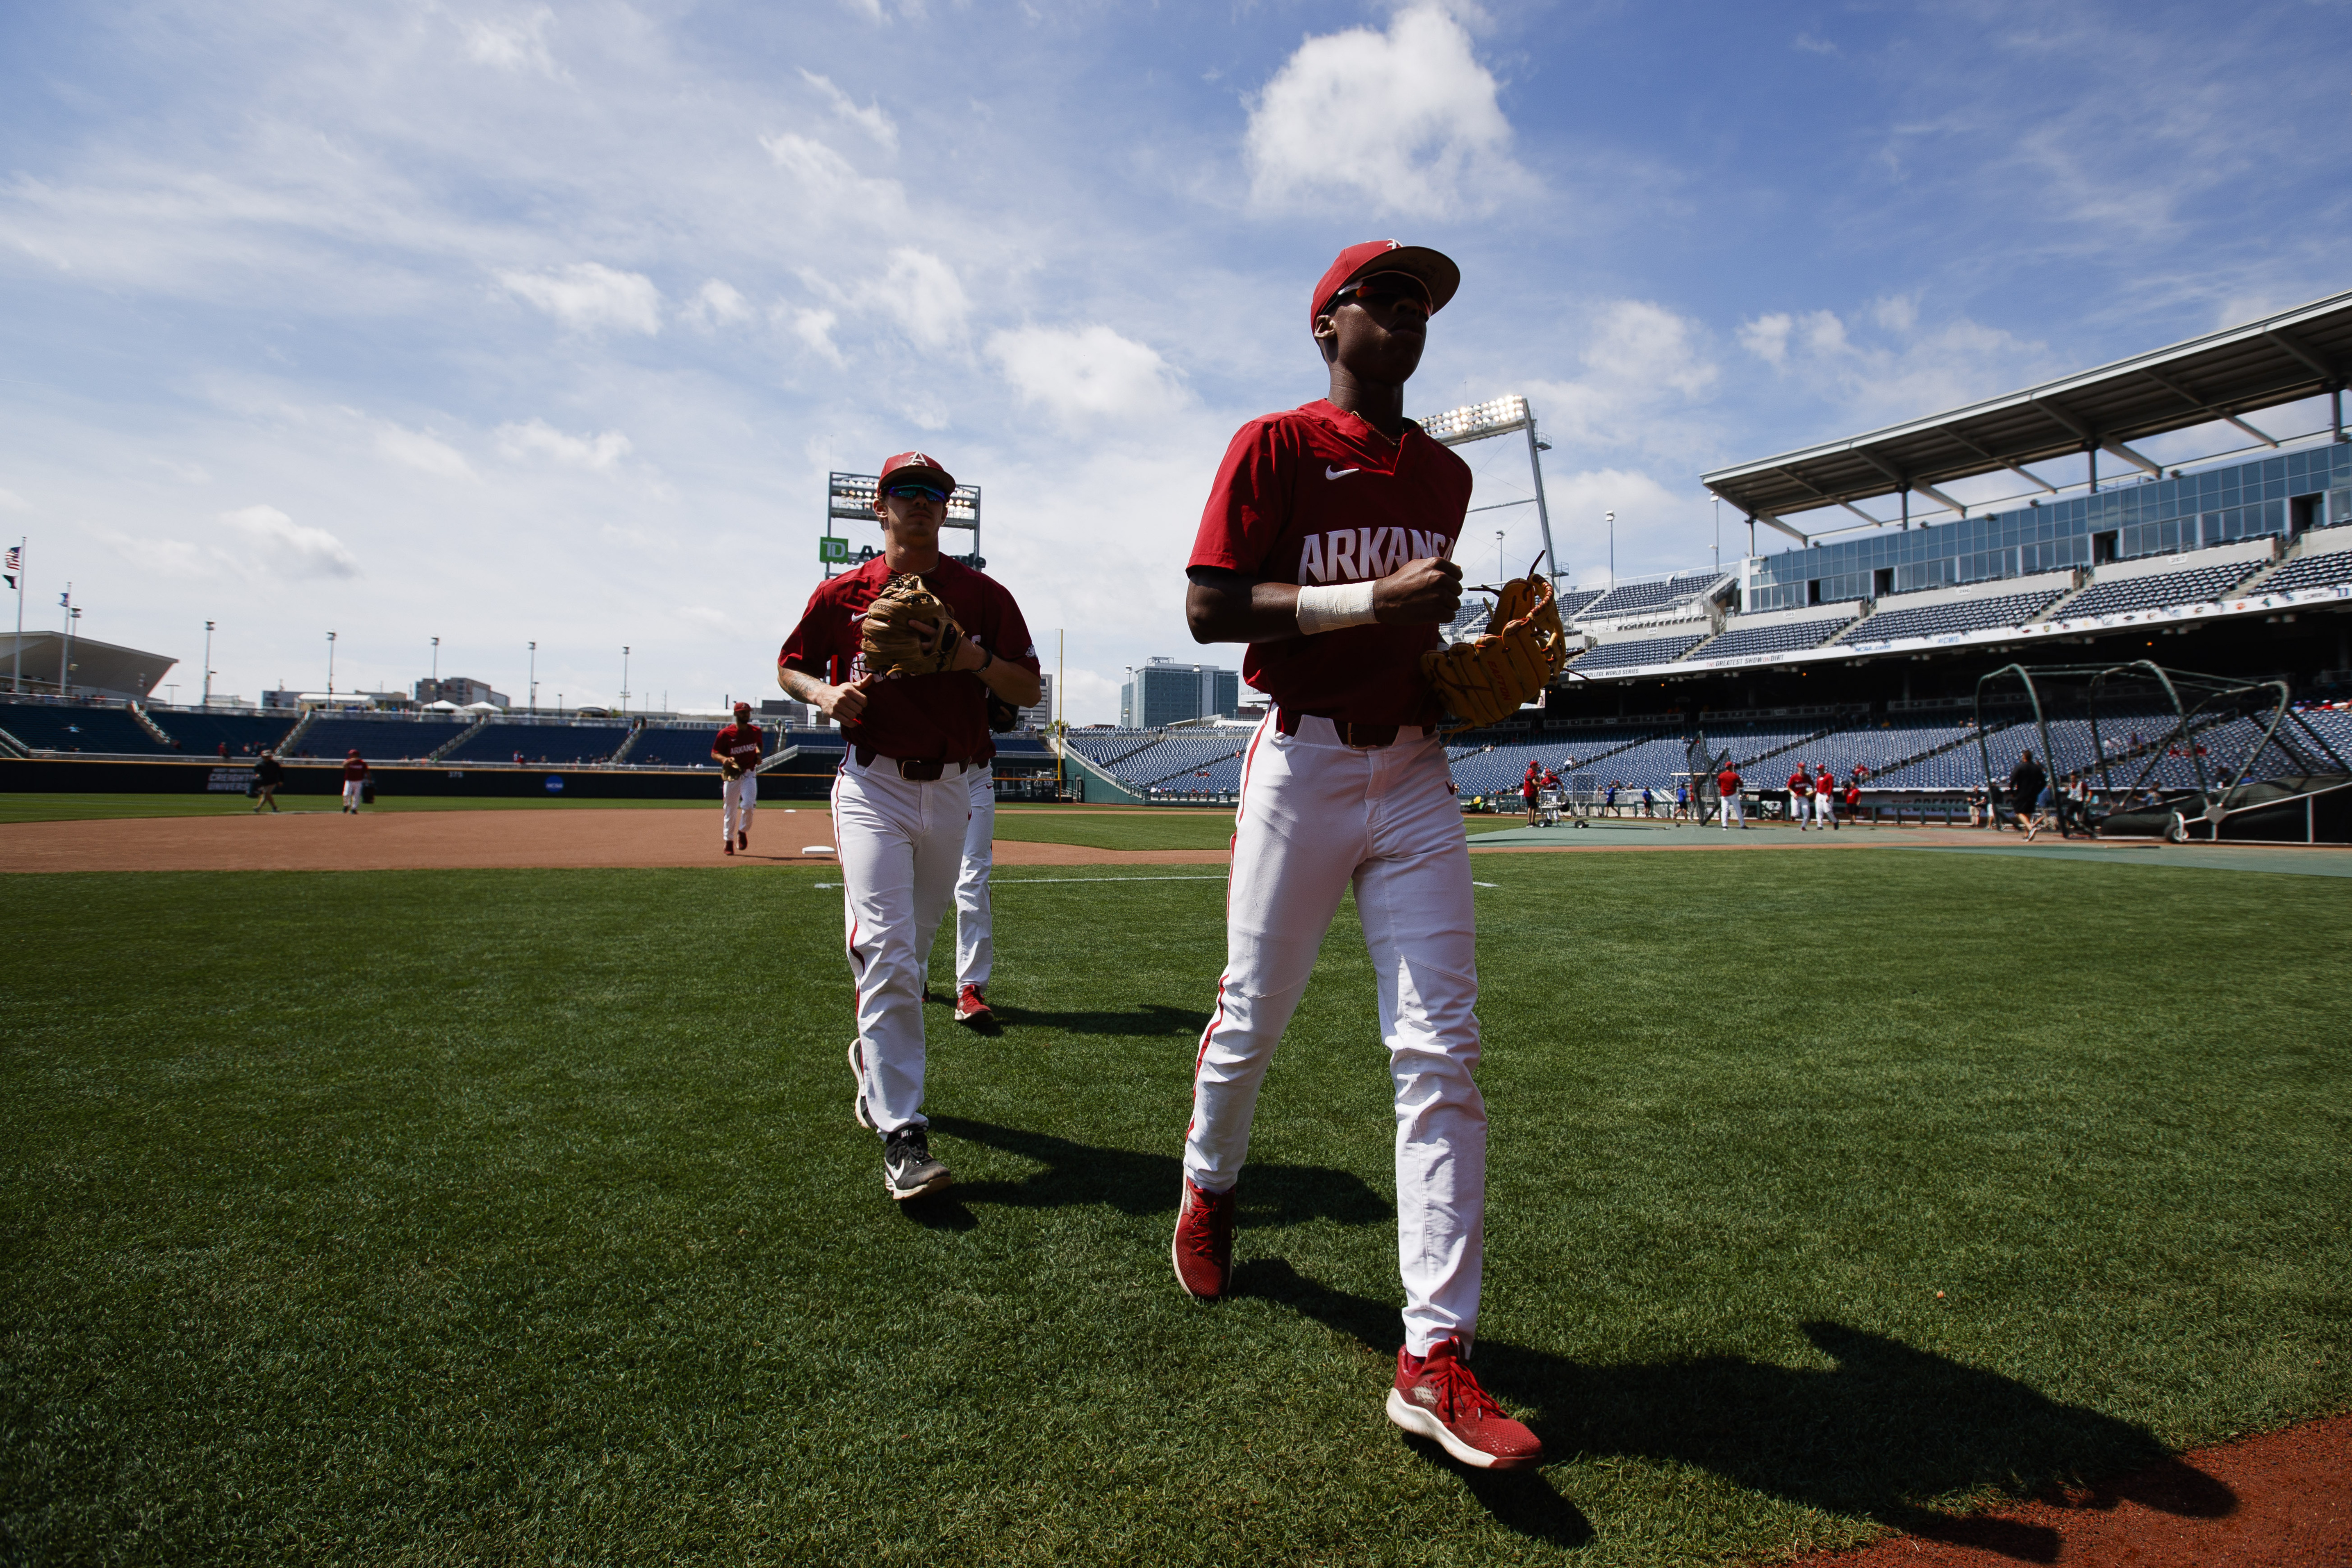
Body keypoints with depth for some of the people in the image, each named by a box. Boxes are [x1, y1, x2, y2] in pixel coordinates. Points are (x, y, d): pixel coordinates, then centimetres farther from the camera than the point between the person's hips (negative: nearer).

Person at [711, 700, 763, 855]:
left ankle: (743, 832, 12)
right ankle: (728, 841, 19)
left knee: (748, 805, -15)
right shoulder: (725, 733, -7)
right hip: (732, 775, -1)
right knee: (730, 810, 4)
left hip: (749, 775, 1)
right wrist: (724, 759, -24)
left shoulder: (755, 731, 4)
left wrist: (758, 754, 4)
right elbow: (714, 754, -3)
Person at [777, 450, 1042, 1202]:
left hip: (950, 790, 2)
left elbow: (1032, 691, 4)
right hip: (872, 785, -2)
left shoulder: (983, 595, 4)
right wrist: (825, 694, -7)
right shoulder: (842, 594, 4)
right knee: (886, 951, -14)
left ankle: (873, 1057, 43)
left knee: (912, 948, 15)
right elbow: (791, 665, 16)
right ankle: (903, 1135, -13)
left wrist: (978, 661, -16)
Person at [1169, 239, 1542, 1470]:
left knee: (1441, 1052, -5)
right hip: (1302, 766, -4)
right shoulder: (1273, 445, -1)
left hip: (1414, 774, 5)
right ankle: (1209, 1185, 41)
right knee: (1252, 1021, 8)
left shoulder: (1445, 475, 17)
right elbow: (1208, 607, -11)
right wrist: (1371, 598, -20)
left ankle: (1435, 1354, 0)